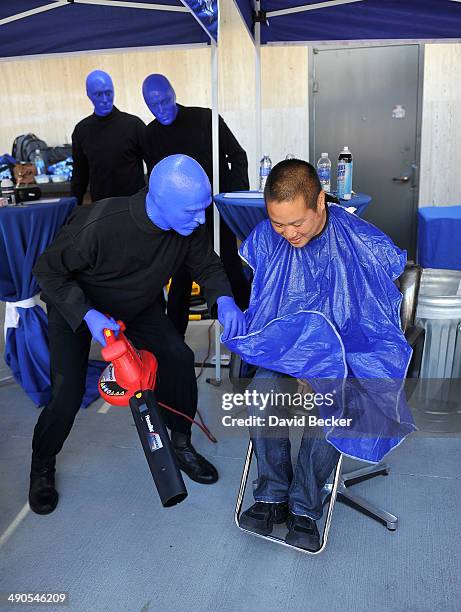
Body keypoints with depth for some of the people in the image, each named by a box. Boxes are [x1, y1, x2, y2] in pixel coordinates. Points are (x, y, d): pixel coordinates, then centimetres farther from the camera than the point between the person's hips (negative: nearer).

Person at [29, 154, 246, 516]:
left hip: (138, 306, 5)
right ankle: (42, 467, 18)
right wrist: (88, 315, -37)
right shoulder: (101, 224, -39)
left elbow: (207, 265, -5)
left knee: (179, 357, -12)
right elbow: (49, 271, -25)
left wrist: (224, 300, -25)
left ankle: (181, 444, 10)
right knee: (67, 394, -12)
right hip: (75, 306, -4)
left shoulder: (190, 226, -23)